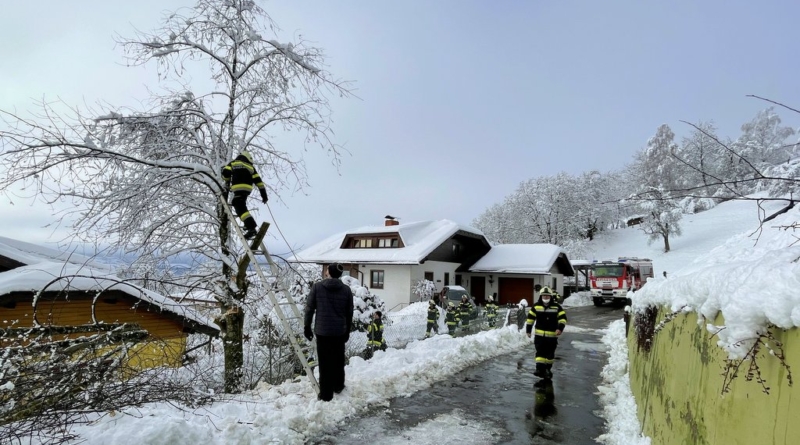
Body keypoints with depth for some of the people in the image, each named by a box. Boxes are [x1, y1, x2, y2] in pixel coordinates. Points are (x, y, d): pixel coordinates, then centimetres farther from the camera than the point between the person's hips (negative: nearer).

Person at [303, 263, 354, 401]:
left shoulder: (317, 287, -6)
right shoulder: (346, 289, 0)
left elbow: (309, 308, -2)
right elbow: (349, 313, 6)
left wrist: (307, 327, 9)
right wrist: (347, 331, 17)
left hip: (322, 330, -2)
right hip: (340, 331, 2)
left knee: (325, 362, 4)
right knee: (338, 360, 18)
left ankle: (325, 394, 8)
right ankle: (338, 386, 32)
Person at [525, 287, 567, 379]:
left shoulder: (556, 307, -3)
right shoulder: (536, 306, 1)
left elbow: (563, 318, -5)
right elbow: (530, 318, 7)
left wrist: (560, 328, -20)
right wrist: (528, 330, 6)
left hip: (552, 335, 0)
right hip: (539, 334, 0)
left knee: (550, 353, 10)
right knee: (540, 352, -7)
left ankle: (548, 369, 25)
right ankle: (539, 368, -8)